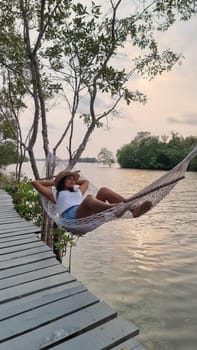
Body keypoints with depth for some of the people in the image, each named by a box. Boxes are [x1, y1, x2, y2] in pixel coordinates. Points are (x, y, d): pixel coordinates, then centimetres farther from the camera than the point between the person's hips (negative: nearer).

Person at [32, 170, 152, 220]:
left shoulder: (78, 191, 40)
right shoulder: (55, 193, 26)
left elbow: (86, 181, 58)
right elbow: (35, 183, 24)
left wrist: (76, 180, 51)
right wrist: (53, 181, 32)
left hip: (90, 214, 6)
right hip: (72, 215, -6)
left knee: (104, 190, -16)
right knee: (89, 198, -37)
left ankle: (133, 209, -35)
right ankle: (115, 208, -67)